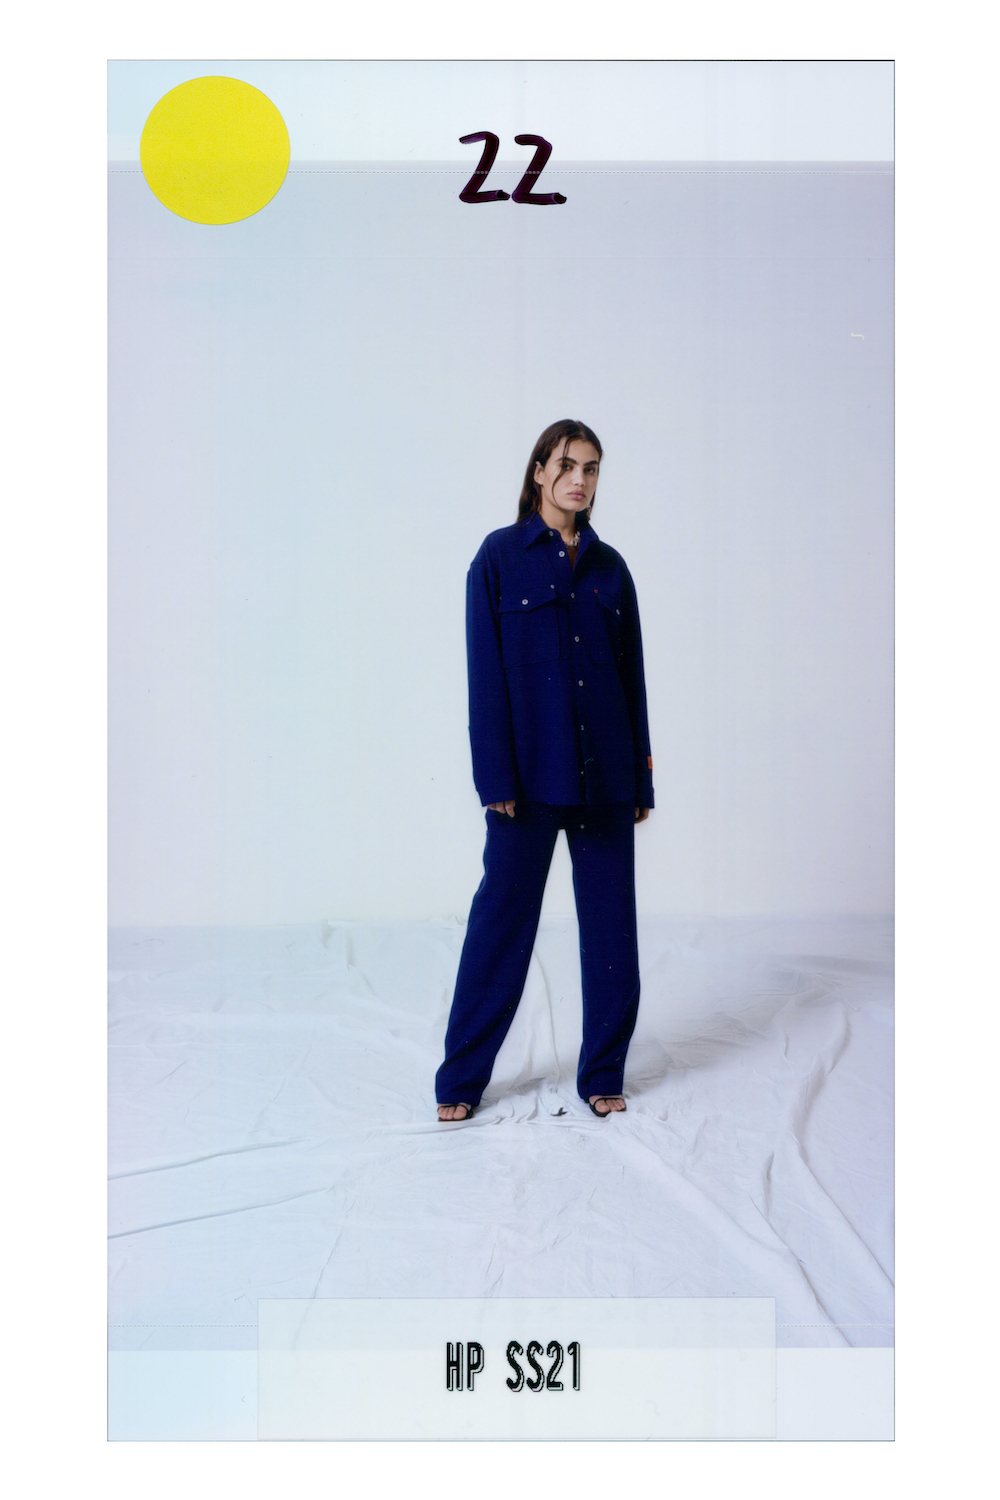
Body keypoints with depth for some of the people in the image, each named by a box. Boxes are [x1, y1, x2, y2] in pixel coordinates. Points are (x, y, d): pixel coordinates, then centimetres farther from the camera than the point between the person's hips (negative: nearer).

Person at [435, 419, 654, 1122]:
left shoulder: (609, 565, 11)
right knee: (503, 916, 3)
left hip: (605, 773, 4)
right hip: (531, 770, -4)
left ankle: (603, 1073, 23)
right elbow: (486, 671, -5)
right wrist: (495, 778, -11)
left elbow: (633, 676, 11)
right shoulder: (500, 555, 0)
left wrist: (640, 780, 8)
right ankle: (462, 1078, 17)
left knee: (611, 920, 7)